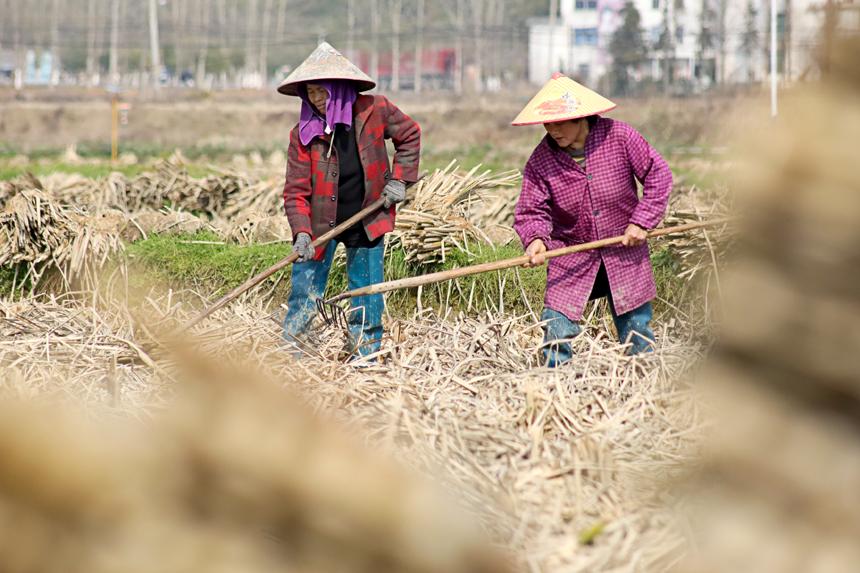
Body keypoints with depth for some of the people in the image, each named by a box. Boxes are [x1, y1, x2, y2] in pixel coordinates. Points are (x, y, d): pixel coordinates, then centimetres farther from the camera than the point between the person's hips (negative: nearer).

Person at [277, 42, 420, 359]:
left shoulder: (375, 111, -11)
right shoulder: (303, 133, -12)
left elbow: (410, 135, 9)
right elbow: (296, 190, -12)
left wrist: (399, 178, 1)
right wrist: (301, 232, -26)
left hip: (366, 222, 0)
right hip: (319, 221, 0)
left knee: (367, 298, 5)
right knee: (303, 293, -2)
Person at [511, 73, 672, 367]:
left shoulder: (619, 136, -13)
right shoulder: (540, 160, -11)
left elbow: (658, 175, -5)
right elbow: (531, 210, -8)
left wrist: (642, 222, -11)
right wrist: (535, 239, -29)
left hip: (625, 252, 0)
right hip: (571, 257, 0)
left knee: (636, 330, 5)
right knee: (555, 330, -11)